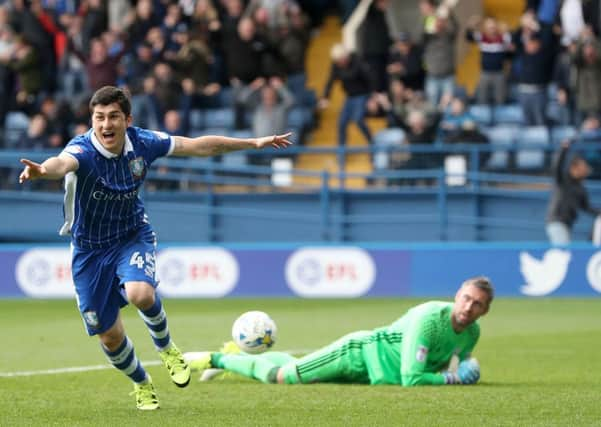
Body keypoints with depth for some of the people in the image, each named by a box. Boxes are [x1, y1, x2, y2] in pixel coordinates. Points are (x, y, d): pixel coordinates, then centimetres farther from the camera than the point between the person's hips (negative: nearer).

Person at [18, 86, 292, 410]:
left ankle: (165, 347, 2)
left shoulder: (143, 143, -14)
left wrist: (254, 143, 4)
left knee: (140, 294, -31)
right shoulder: (83, 149, -26)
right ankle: (141, 384, 35)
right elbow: (63, 163, -52)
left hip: (132, 235, 1)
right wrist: (43, 170, -77)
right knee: (109, 336, 4)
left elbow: (199, 146, 0)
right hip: (89, 249, -1)